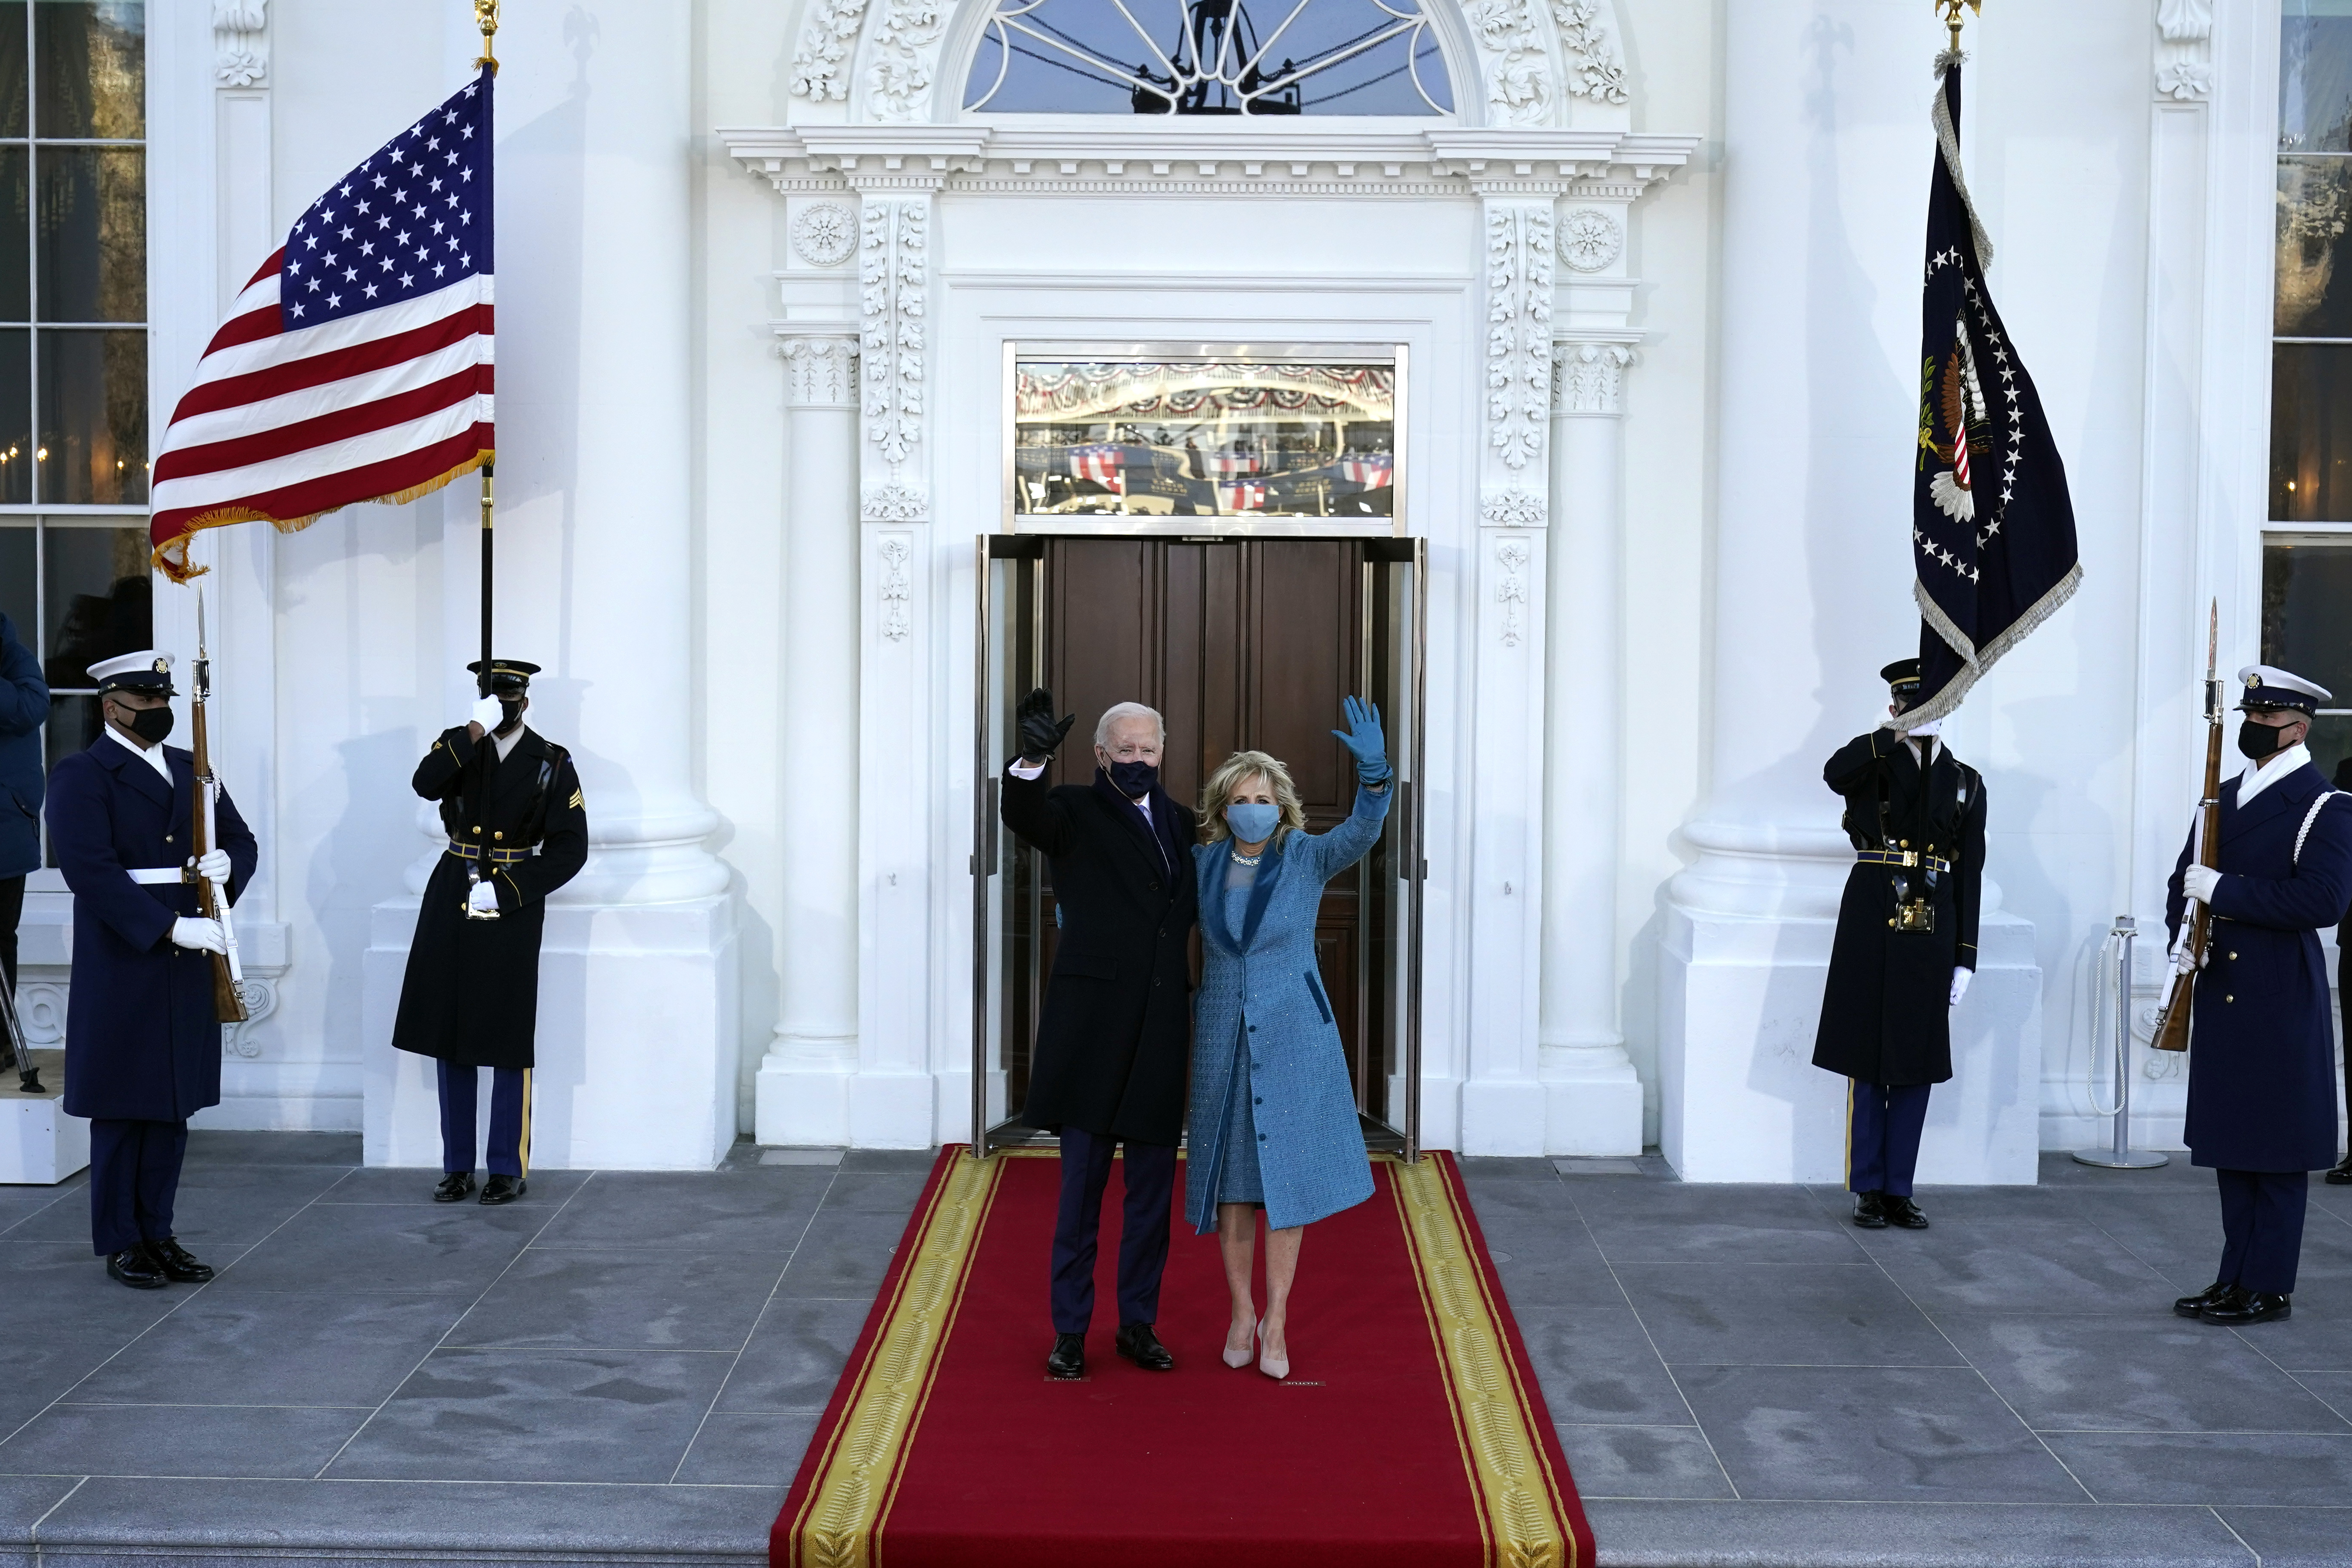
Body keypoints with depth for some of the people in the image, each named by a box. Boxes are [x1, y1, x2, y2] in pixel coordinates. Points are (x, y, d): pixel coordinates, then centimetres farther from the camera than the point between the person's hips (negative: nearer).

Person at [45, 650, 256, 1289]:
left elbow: (240, 839, 16)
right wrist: (170, 927, -24)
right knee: (123, 1110, 2)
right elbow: (90, 870, -18)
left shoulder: (190, 769, 13)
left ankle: (157, 1232, 21)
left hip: (188, 966, 6)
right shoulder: (80, 777, -7)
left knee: (174, 1106, 10)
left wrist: (227, 864, -9)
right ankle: (120, 1243, 14)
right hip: (123, 967, -6)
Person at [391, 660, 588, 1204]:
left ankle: (509, 1169, 10)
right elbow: (425, 784, -15)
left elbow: (570, 848, -4)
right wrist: (475, 730, -21)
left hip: (512, 905, -3)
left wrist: (504, 892, -12)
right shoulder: (459, 745, 7)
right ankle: (456, 1168, 16)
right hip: (451, 903, 3)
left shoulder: (552, 762, 0)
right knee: (450, 1038, 6)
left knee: (509, 1042, 0)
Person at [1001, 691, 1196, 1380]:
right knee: (1082, 1184, 3)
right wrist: (1031, 760, -44)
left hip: (1160, 1030, 4)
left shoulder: (1179, 822, 13)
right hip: (1093, 1026, -4)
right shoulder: (1075, 813, -2)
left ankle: (1138, 1324, 22)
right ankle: (1070, 1330, 14)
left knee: (1153, 1187, 10)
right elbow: (1024, 815, -23)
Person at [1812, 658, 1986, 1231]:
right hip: (1873, 926, -3)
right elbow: (1835, 774, -23)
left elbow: (1970, 877, 9)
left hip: (1932, 933, 3)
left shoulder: (1966, 783, 11)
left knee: (1918, 1065, 6)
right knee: (1869, 1062, 3)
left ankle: (1899, 1191, 16)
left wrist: (1965, 957, 4)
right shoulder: (1873, 762, 3)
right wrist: (1898, 735, -24)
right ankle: (1868, 1190, 13)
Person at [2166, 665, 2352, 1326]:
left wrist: (2223, 891, -20)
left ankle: (2270, 1288, 9)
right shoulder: (2226, 796, 14)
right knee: (2229, 1142, 12)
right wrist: (2181, 936, 0)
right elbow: (2186, 879, 20)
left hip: (2282, 1003, -7)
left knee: (2277, 1150, 0)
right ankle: (2236, 1278, 21)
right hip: (2222, 993, 7)